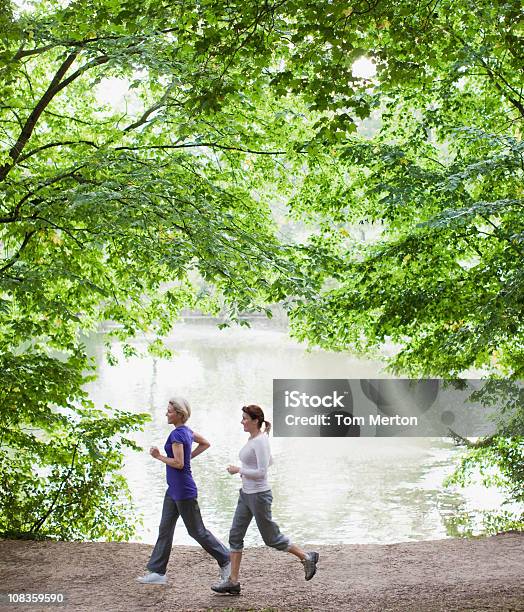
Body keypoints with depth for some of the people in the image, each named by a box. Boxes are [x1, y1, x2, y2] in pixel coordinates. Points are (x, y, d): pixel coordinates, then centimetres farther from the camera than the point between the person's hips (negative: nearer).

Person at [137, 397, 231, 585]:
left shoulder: (177, 434, -20)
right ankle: (157, 572, 12)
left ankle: (226, 560, 13)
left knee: (196, 531, 1)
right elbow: (205, 443, 21)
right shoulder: (186, 430, 8)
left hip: (183, 490, -10)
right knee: (165, 529, 9)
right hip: (174, 490, 10)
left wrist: (158, 456, -12)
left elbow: (178, 464, -24)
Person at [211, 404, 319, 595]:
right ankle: (233, 582, 10)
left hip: (258, 495, -10)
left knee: (271, 538, 4)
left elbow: (262, 472, -24)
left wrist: (239, 470, -17)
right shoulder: (252, 439, 8)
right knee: (235, 535, 7)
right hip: (246, 494, 10)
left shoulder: (260, 441, -20)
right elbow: (269, 461, 22)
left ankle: (307, 558, 21)